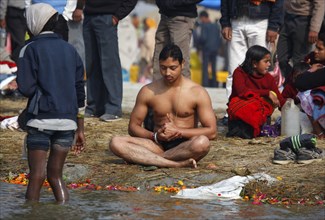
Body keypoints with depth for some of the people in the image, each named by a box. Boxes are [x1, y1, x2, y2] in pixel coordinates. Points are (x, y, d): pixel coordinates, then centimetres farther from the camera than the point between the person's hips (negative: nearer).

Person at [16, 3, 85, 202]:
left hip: (41, 120, -4)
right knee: (56, 175, 12)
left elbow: (26, 87, -12)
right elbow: (80, 92, 13)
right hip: (67, 121, 4)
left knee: (36, 176, -1)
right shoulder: (70, 50, 12)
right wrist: (80, 129, 18)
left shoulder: (31, 49, -4)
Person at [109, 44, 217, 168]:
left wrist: (178, 131, -14)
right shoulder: (148, 91, 6)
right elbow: (133, 126, 9)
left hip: (185, 146, -2)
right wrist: (155, 136, -11)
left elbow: (212, 132, -5)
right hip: (158, 145, 2)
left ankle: (149, 159, -25)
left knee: (202, 143, -39)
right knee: (116, 143, -25)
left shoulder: (197, 92, -1)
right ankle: (177, 164, -36)